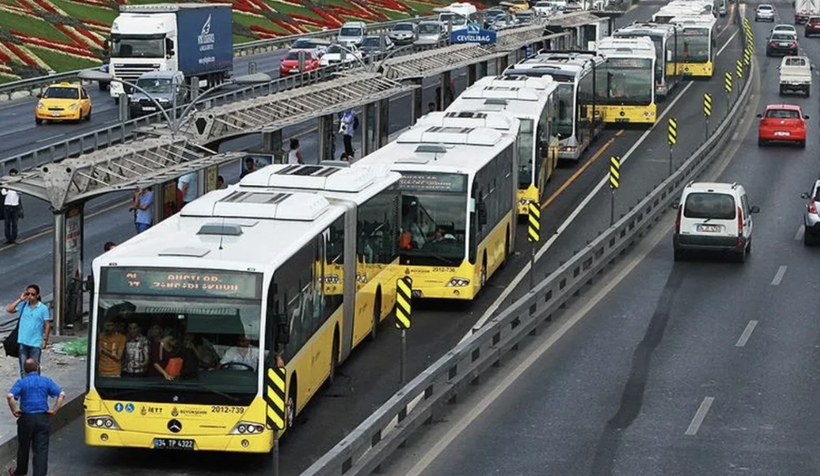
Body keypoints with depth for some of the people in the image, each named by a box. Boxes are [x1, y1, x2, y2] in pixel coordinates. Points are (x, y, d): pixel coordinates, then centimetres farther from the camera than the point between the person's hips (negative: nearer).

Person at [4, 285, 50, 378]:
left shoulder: (43, 308, -5)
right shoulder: (23, 305, 4)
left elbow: (47, 325, -4)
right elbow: (8, 310, -5)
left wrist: (45, 340, -8)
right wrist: (20, 300, -7)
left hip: (36, 343, -3)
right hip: (23, 342, 3)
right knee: (23, 367, 9)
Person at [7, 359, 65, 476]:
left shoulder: (21, 382, -4)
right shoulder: (46, 381, 0)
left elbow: (10, 396, -21)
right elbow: (62, 395, -9)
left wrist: (14, 410, -8)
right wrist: (54, 410, -3)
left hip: (26, 419, 0)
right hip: (43, 419, 0)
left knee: (23, 447, 20)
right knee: (41, 450, 1)